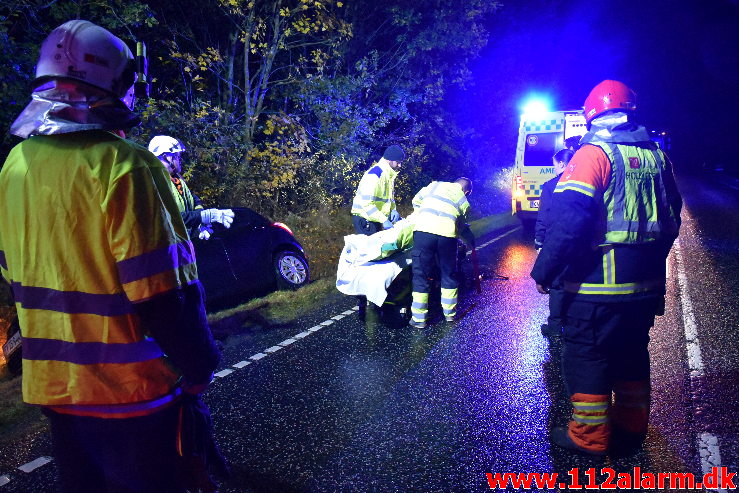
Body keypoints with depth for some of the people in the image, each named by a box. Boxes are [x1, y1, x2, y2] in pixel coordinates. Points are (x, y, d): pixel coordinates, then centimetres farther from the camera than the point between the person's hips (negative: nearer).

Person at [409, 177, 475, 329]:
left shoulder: (436, 185, 24)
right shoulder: (464, 202, 22)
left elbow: (416, 200, 27)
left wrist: (419, 215, 44)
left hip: (423, 229, 0)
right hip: (447, 234, 0)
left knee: (421, 275, 6)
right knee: (449, 274, 19)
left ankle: (418, 319, 9)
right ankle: (449, 313, 31)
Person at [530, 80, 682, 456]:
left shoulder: (594, 152, -12)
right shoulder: (656, 156, 10)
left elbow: (568, 220, -23)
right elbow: (671, 219, 16)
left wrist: (543, 271, -16)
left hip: (598, 284, -7)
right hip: (646, 284, 7)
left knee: (585, 355, 6)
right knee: (631, 354, 20)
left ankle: (589, 436, 16)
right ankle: (631, 428, 33)